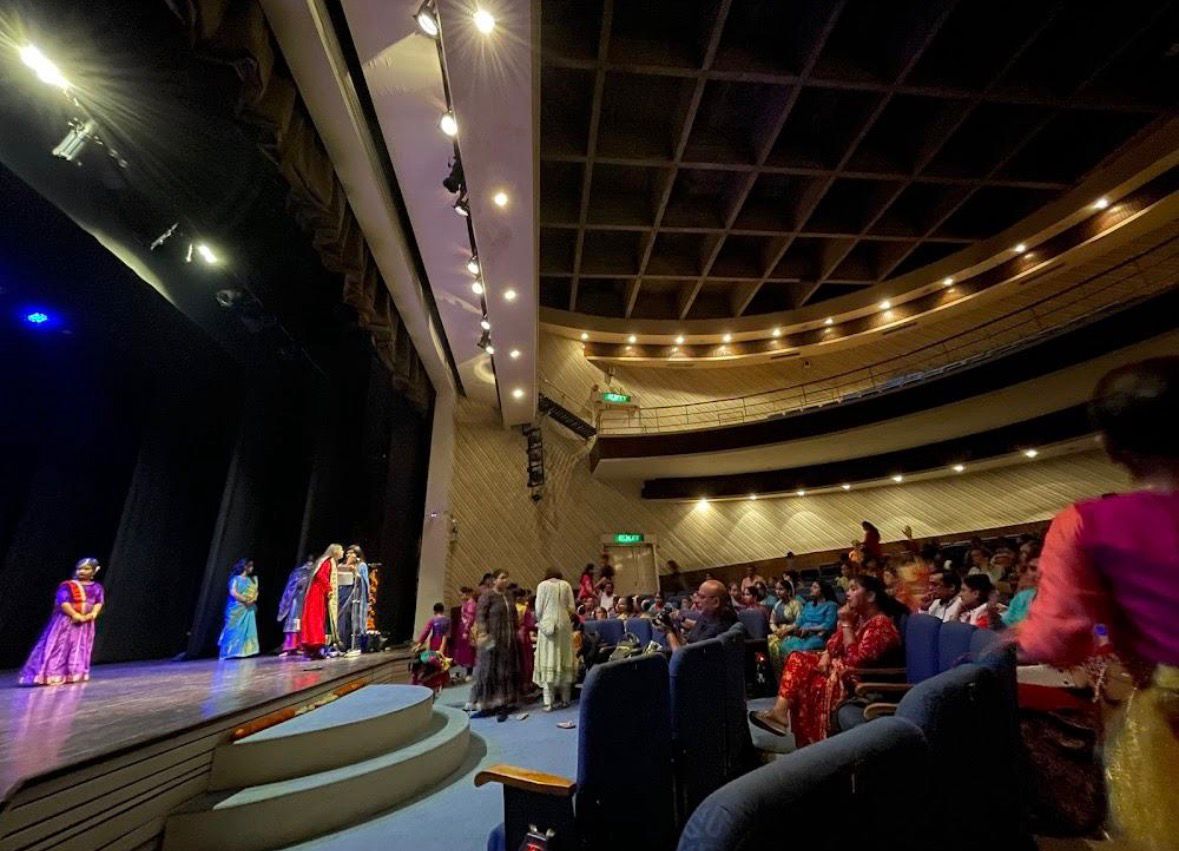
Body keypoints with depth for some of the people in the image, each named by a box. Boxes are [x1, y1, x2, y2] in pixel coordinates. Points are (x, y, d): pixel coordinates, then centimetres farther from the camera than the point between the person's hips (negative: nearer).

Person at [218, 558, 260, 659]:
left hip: (249, 609, 5)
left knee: (248, 629, 0)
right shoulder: (236, 578, -3)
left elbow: (255, 592, 12)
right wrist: (245, 600, -14)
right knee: (236, 630, -5)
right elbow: (233, 592, -13)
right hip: (237, 608, -5)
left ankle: (245, 651, 2)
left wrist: (253, 599, -8)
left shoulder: (252, 579, 15)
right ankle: (233, 652, 0)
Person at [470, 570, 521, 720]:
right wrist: (482, 633, -24)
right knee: (490, 671, 0)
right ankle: (487, 705, 9)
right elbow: (480, 615, -14)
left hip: (509, 640, 6)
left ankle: (503, 704, 14)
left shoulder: (508, 596, 11)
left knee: (506, 672, 7)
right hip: (492, 639, -6)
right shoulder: (487, 595, -8)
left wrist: (516, 631, 17)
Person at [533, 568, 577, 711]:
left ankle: (549, 702, -1)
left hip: (547, 624, -2)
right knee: (564, 660, 10)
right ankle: (564, 699, 16)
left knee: (548, 661, 0)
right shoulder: (566, 585, 7)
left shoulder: (542, 585, 1)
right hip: (564, 624, 2)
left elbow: (538, 609, -2)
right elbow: (571, 608, 3)